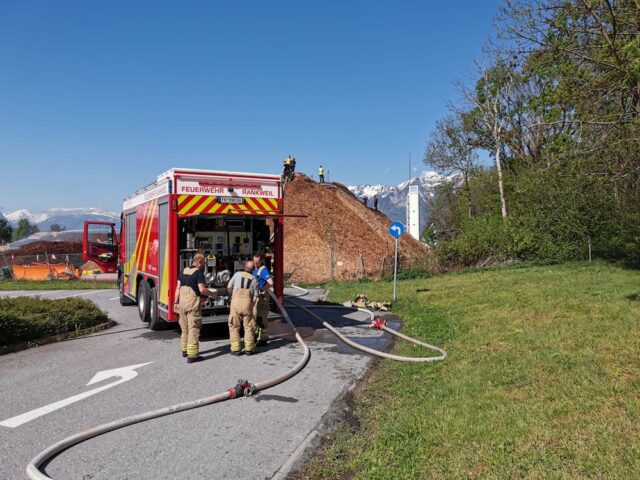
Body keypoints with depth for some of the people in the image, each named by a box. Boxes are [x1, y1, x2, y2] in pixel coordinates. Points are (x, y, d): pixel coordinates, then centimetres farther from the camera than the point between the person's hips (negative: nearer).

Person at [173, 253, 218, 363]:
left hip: (182, 302, 7)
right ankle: (192, 355, -4)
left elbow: (178, 288, 11)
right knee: (193, 329, -4)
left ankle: (185, 350, 32)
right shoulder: (199, 272, -10)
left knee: (184, 328, 19)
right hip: (193, 303, -7)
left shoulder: (184, 271, 12)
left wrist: (176, 302, 15)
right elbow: (202, 289, -17)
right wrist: (213, 294, -1)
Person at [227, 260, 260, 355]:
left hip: (236, 300, -1)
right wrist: (251, 307, 21)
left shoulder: (238, 274, 12)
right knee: (248, 326, 11)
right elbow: (255, 297, 10)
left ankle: (235, 349, 8)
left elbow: (229, 287, 8)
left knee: (234, 326, 8)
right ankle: (249, 349, 11)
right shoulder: (254, 280, 15)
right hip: (247, 301, 1)